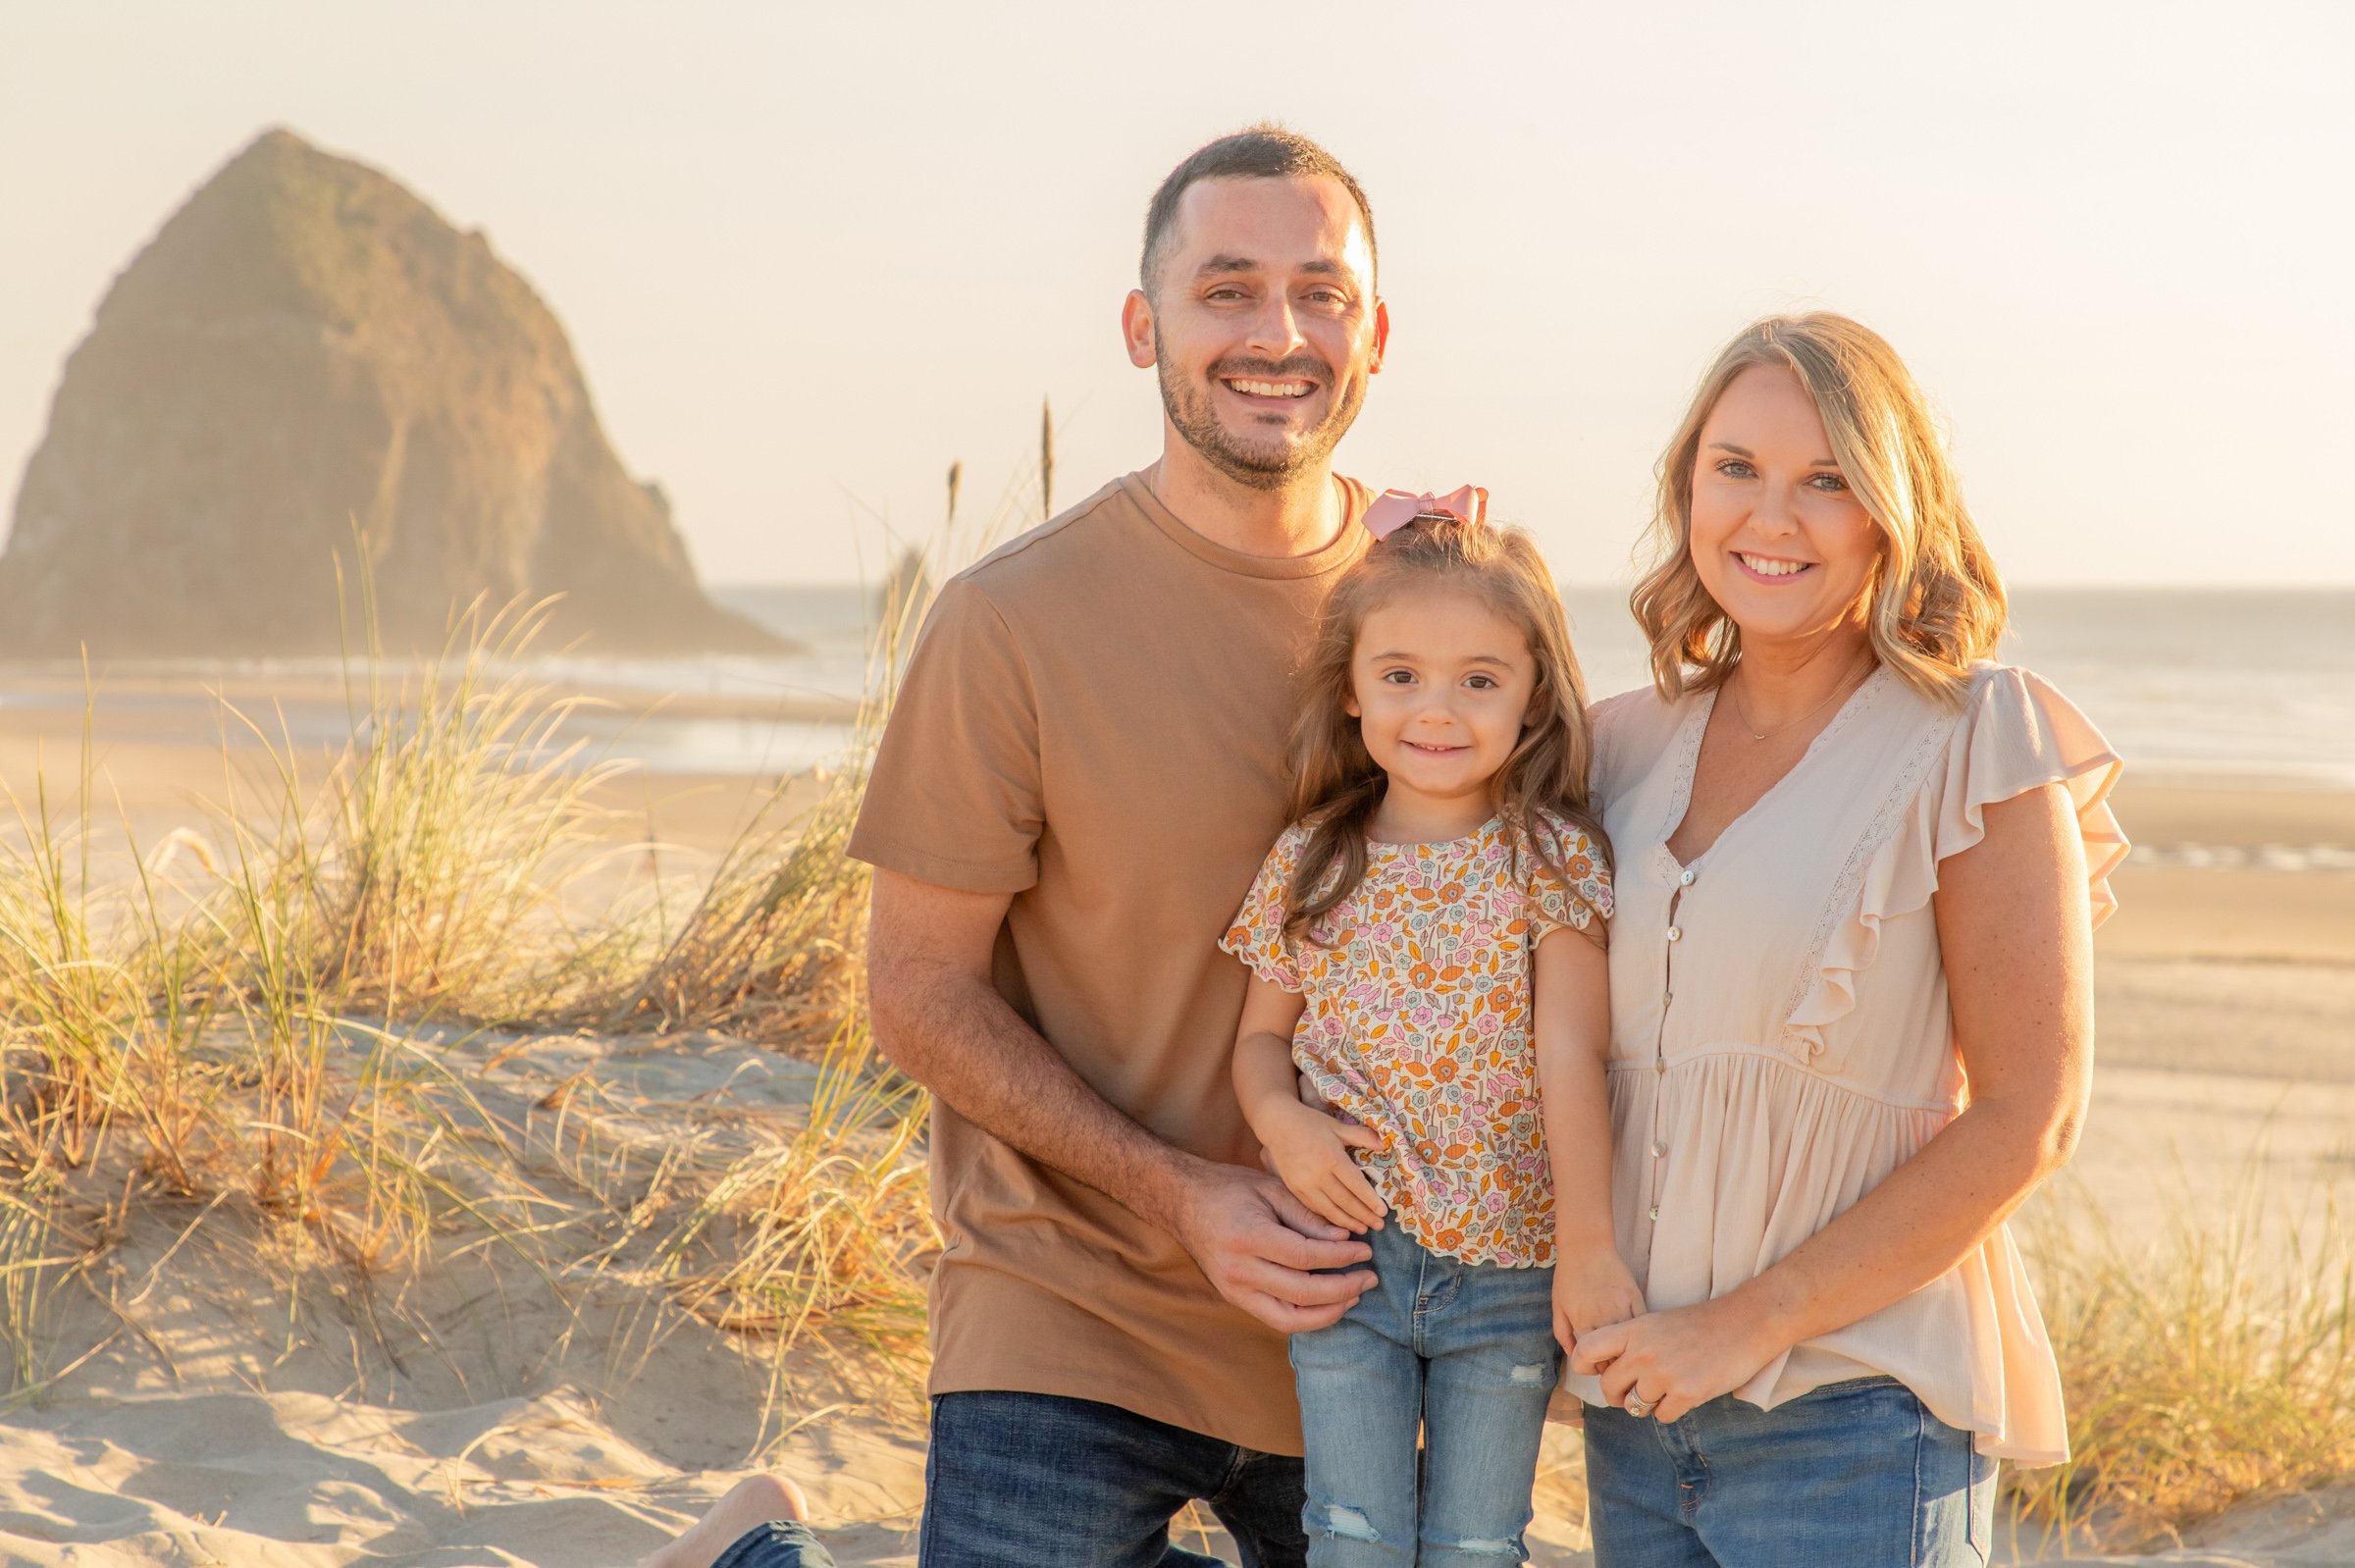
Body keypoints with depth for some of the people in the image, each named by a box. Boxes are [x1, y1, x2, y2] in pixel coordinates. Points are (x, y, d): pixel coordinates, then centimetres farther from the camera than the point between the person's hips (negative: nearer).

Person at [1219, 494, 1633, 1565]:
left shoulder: (1550, 857, -7)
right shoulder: (1311, 862, 0)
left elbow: (1570, 1048, -13)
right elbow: (1263, 1035, 10)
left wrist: (1588, 1243, -18)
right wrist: (1281, 1124, -12)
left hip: (1510, 1269, -1)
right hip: (1348, 1252, 2)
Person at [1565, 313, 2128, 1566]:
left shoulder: (1974, 741, -8)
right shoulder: (1631, 743, 6)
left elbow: (2027, 1119, -11)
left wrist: (1753, 1322, -14)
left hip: (1853, 1414, -5)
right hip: (1637, 1395, 5)